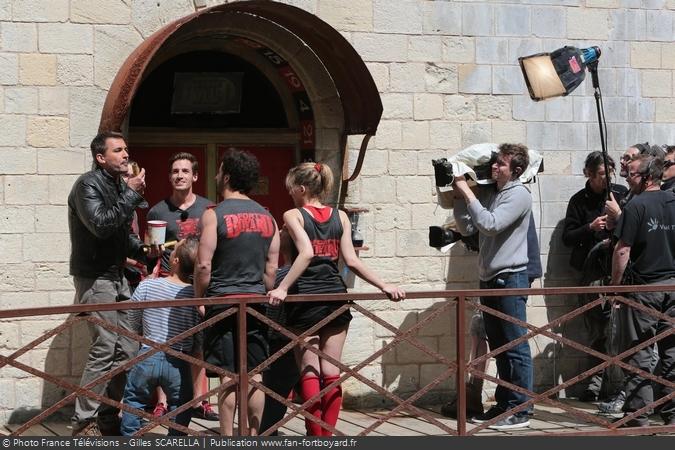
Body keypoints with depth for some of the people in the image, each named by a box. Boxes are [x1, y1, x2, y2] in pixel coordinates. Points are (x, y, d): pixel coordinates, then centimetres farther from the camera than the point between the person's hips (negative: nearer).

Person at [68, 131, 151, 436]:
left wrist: (142, 249, 3)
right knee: (105, 348, -13)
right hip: (94, 277, -8)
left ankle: (107, 416, 16)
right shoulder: (88, 185, -12)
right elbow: (101, 225, -27)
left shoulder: (120, 185, 13)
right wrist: (131, 194, -24)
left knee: (128, 348, 6)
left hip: (117, 276, 8)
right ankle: (84, 422, -7)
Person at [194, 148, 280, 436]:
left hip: (222, 299, -4)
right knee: (254, 375, 7)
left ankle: (227, 439, 0)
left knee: (228, 376, -3)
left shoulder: (214, 215, -8)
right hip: (255, 301, 5)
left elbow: (204, 266, -11)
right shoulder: (267, 217, 8)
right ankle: (253, 437, 11)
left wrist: (198, 299, 1)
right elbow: (271, 269, 9)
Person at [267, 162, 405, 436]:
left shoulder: (293, 216, -3)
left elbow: (306, 253, -19)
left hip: (305, 297, -3)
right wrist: (384, 286, 4)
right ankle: (327, 435, 9)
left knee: (309, 372, 2)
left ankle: (315, 435, -1)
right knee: (331, 371, 8)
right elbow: (351, 261, 0)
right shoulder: (340, 217, 8)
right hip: (335, 296, 4)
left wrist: (282, 288, -22)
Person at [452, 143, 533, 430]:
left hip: (510, 279, -8)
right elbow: (467, 229, 13)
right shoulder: (488, 193, 12)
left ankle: (519, 410, -3)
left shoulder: (519, 195, -11)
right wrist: (459, 198, 1)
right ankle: (503, 404, 22)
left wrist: (467, 193, -16)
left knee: (515, 347, -5)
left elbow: (490, 224, -21)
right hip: (489, 279, 8)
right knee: (498, 347, 14)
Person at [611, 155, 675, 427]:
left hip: (643, 287, -5)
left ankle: (638, 418, -1)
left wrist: (615, 284, -4)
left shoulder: (637, 206, -11)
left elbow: (623, 251, -13)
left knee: (640, 355, -1)